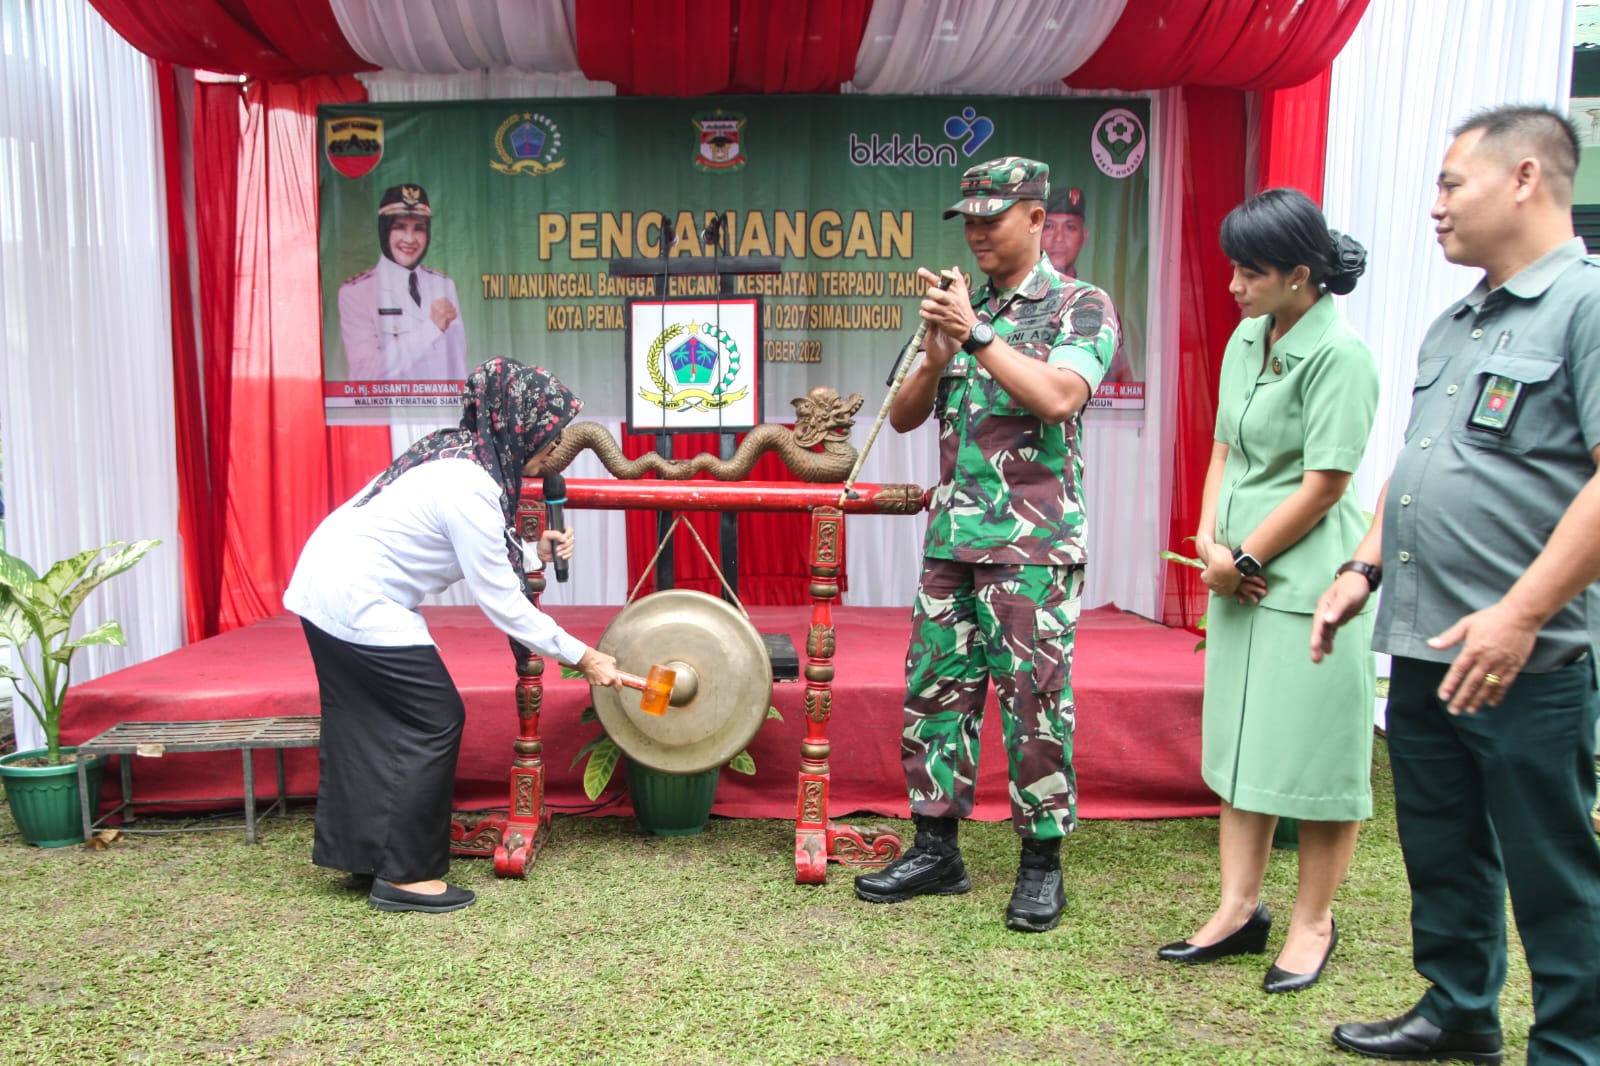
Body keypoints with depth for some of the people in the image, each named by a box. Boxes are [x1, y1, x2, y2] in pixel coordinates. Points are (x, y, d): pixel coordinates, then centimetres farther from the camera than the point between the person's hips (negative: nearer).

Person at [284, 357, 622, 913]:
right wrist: (581, 656, -12)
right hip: (361, 603, -10)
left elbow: (470, 553, 12)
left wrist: (535, 549, 0)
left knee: (367, 722, 17)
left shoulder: (454, 452, 4)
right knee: (435, 722, -2)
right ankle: (404, 875, 6)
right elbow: (500, 601, -19)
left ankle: (362, 854, 29)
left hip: (325, 587, 10)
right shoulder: (470, 487, -24)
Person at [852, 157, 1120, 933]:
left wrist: (977, 335, -16)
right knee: (934, 690, 8)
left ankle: (1042, 863, 13)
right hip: (951, 540, 6)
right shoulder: (966, 309, 16)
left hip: (1032, 546, -6)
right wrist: (937, 358, -5)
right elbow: (901, 416, 13)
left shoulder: (1081, 307, 0)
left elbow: (1058, 397, -19)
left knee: (1034, 702, -1)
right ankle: (936, 850, 20)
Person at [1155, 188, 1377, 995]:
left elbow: (1324, 484, -16)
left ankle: (1312, 922, 20)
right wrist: (1210, 542, 0)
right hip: (1241, 576, 8)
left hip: (1308, 582, -8)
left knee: (1314, 753, 3)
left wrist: (1243, 559, -10)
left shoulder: (1339, 355, -15)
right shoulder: (1247, 340, 9)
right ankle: (1238, 910, 25)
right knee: (1240, 743, 13)